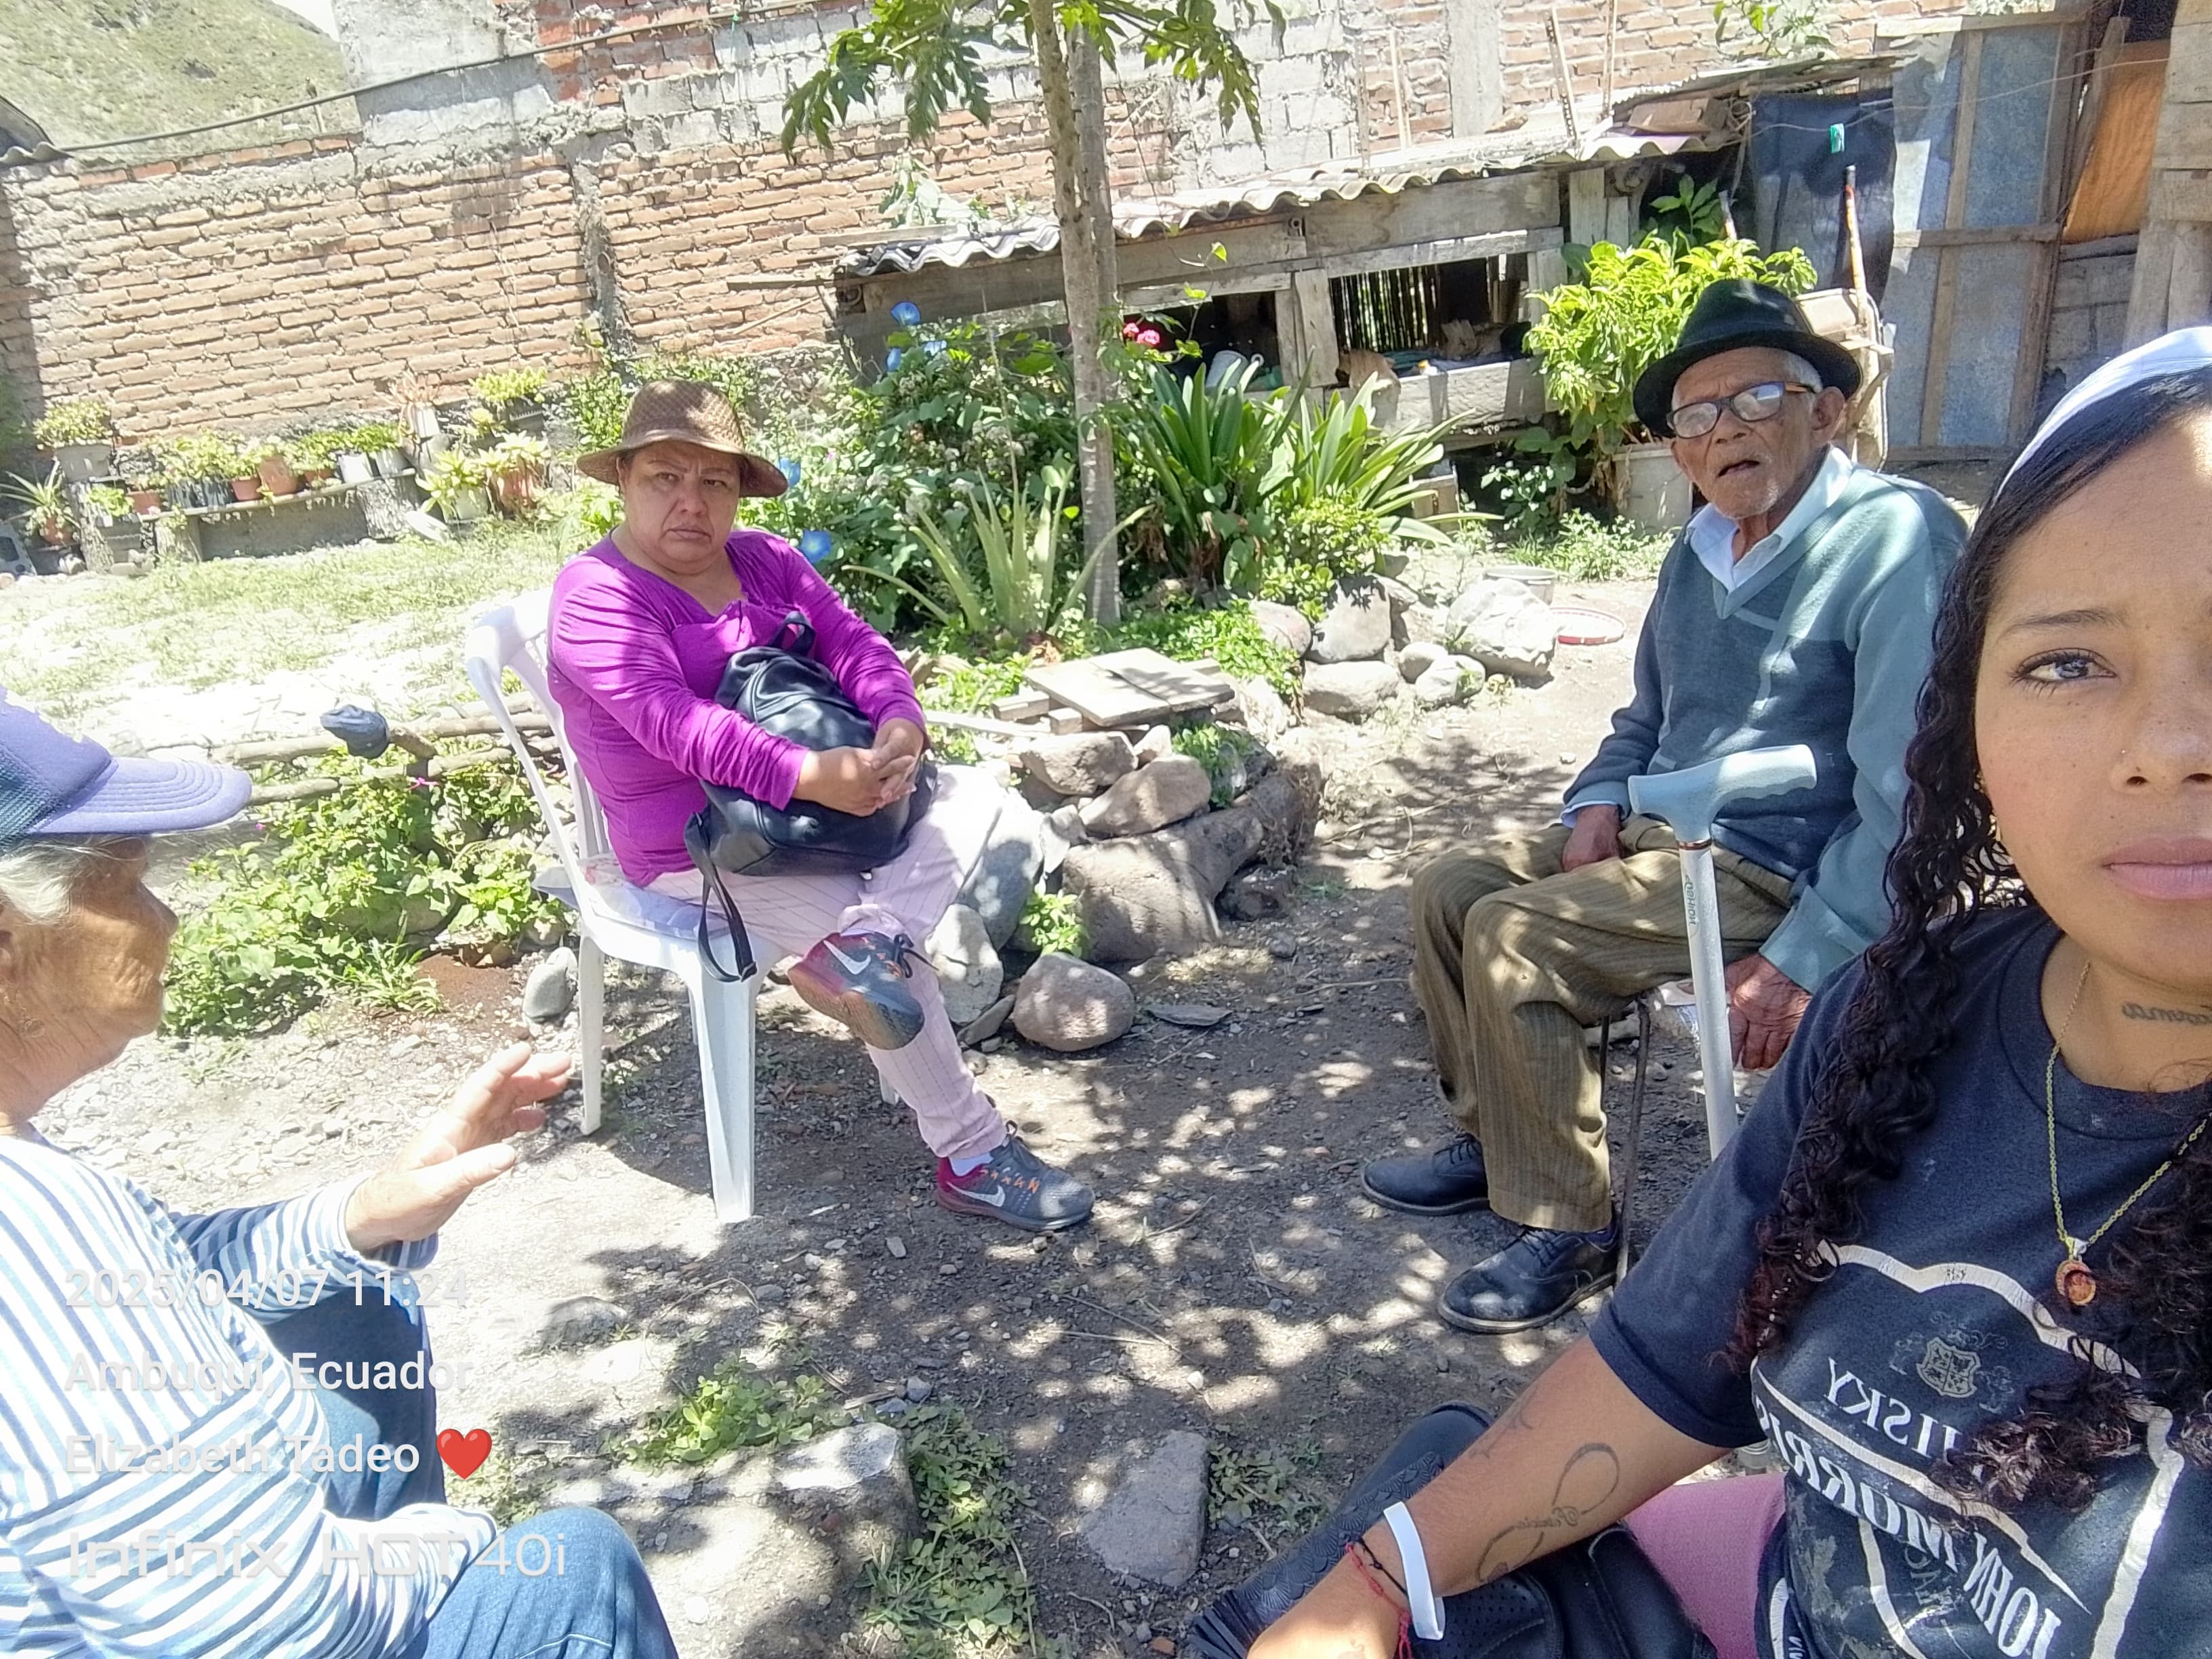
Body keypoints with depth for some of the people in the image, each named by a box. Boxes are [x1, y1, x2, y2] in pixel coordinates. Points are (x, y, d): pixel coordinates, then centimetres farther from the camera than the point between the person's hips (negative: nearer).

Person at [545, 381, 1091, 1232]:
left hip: (813, 803, 8)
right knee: (890, 955, -23)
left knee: (971, 790, -6)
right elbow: (673, 722, -30)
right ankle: (973, 1157, -12)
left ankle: (861, 946, -32)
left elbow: (853, 643, -5)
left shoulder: (766, 560, 8)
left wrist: (900, 726, -28)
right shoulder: (597, 595, -15)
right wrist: (811, 775, -43)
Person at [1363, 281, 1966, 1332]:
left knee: (1512, 935, -22)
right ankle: (1494, 1140, 16)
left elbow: (1907, 789, -24)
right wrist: (1600, 803, 3)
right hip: (1666, 835, 9)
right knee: (1447, 887, 4)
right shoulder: (1698, 554, 11)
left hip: (1780, 875, -9)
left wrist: (1803, 962, -25)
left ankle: (1566, 1225, -8)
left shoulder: (1893, 535, -17)